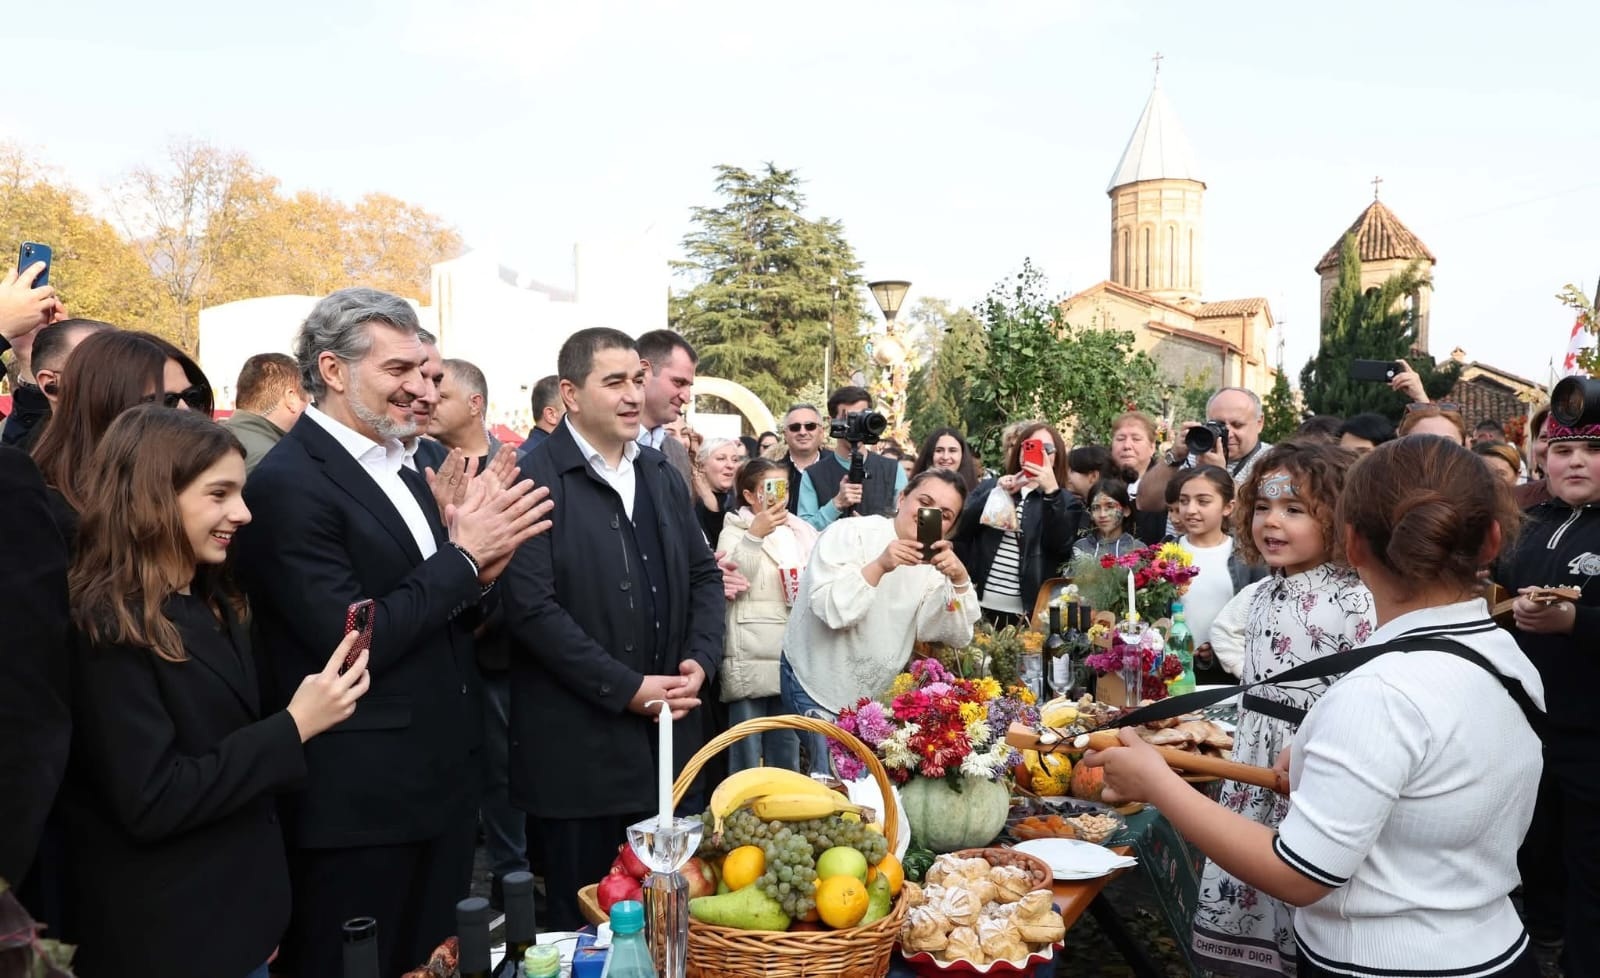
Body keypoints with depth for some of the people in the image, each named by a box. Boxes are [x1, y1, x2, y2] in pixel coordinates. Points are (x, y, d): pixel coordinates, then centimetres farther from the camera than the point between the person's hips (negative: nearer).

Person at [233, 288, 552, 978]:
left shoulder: (401, 469, 10)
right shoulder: (287, 485, -16)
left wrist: (479, 576, -7)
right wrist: (462, 555, -16)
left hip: (442, 783, 8)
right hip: (360, 802, -8)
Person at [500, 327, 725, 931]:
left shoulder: (661, 475, 13)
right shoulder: (534, 480, -11)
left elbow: (704, 574, 15)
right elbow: (530, 606, -18)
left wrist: (701, 661, -2)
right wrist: (626, 688, -17)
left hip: (671, 735, 6)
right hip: (580, 746, -6)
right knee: (585, 921, 9)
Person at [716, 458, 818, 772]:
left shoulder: (801, 532, 16)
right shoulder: (735, 531, 1)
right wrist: (754, 536, -21)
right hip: (751, 660, -5)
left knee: (787, 755, 13)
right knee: (747, 757, 0)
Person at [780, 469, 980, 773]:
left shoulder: (934, 564, 1)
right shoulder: (850, 533, -14)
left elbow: (958, 637, -7)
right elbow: (830, 610, -26)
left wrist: (960, 579, -21)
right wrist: (879, 566, -35)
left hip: (878, 695, 5)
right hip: (817, 687, -5)